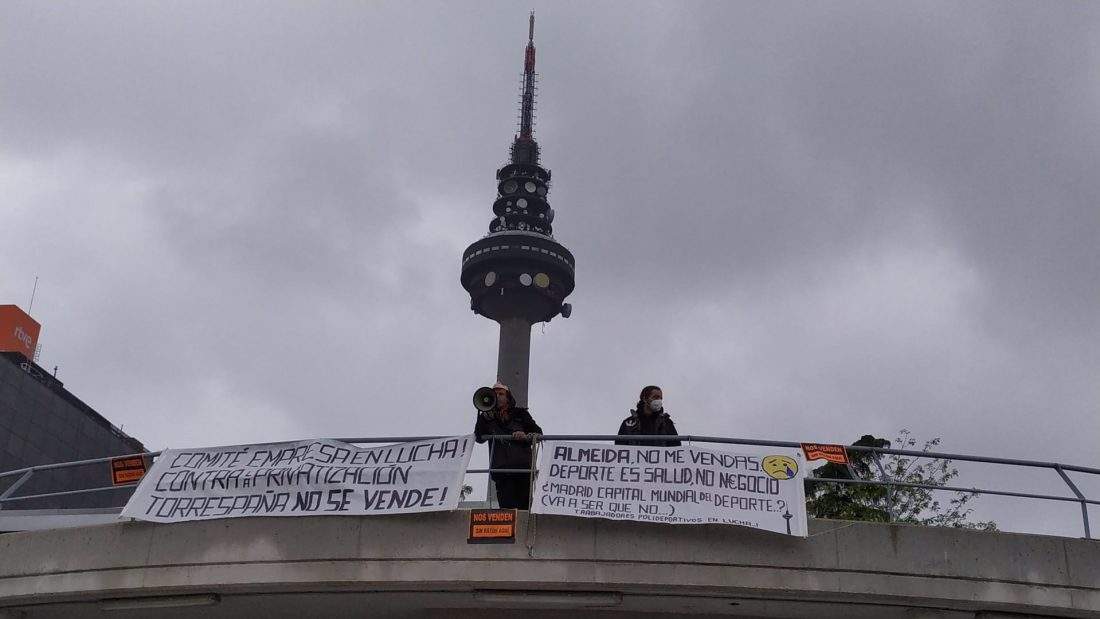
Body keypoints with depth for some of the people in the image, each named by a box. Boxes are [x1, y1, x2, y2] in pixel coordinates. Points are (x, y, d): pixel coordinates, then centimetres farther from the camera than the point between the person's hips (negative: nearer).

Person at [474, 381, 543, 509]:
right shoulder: (488, 417, 19)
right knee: (507, 508, -10)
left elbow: (538, 434, 12)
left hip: (522, 466, -1)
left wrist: (526, 437, -9)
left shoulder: (520, 413, 17)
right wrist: (483, 415, -3)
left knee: (525, 506, -10)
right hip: (501, 468, 1)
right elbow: (479, 438, 4)